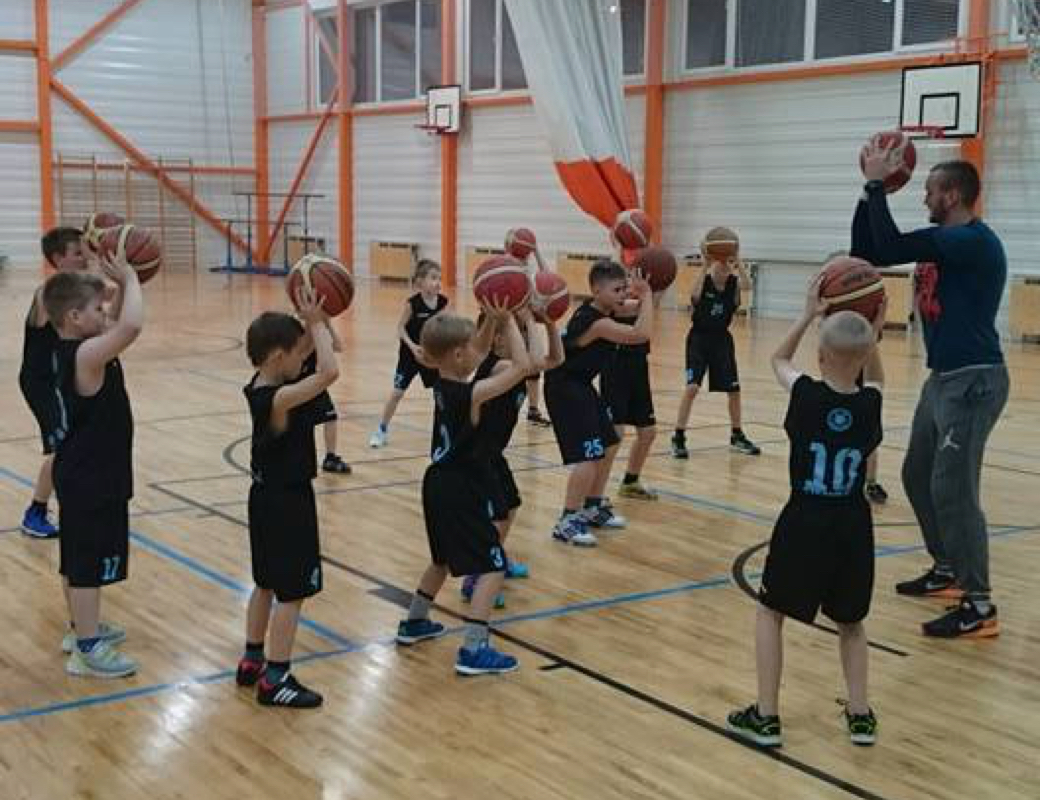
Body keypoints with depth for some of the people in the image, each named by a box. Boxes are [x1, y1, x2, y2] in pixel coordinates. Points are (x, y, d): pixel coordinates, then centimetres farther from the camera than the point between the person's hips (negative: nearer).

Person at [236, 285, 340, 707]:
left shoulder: (261, 385, 1)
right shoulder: (278, 399, -26)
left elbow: (316, 358, 12)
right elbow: (329, 372, -37)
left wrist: (315, 321, -4)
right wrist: (317, 322, -27)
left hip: (268, 497, 10)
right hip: (288, 502, -10)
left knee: (267, 584, 21)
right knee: (292, 593, -1)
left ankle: (252, 661, 32)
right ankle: (275, 679, 5)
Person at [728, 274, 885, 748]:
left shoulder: (806, 395, -10)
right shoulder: (872, 403, -5)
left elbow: (778, 359, 12)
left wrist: (809, 315, 10)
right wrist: (872, 335, 13)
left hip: (804, 523, -3)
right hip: (853, 528, 3)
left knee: (770, 612, 13)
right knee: (850, 622, 23)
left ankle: (766, 716, 9)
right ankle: (860, 714, 19)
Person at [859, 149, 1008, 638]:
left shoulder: (972, 241, -17)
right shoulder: (944, 241, 13)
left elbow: (889, 250, -27)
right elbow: (873, 252, 11)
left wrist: (877, 184, -18)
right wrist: (871, 187, 2)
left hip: (972, 381, -10)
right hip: (944, 378, 10)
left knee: (952, 489, -11)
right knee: (918, 476, 18)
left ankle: (979, 606, -5)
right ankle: (947, 571, 31)